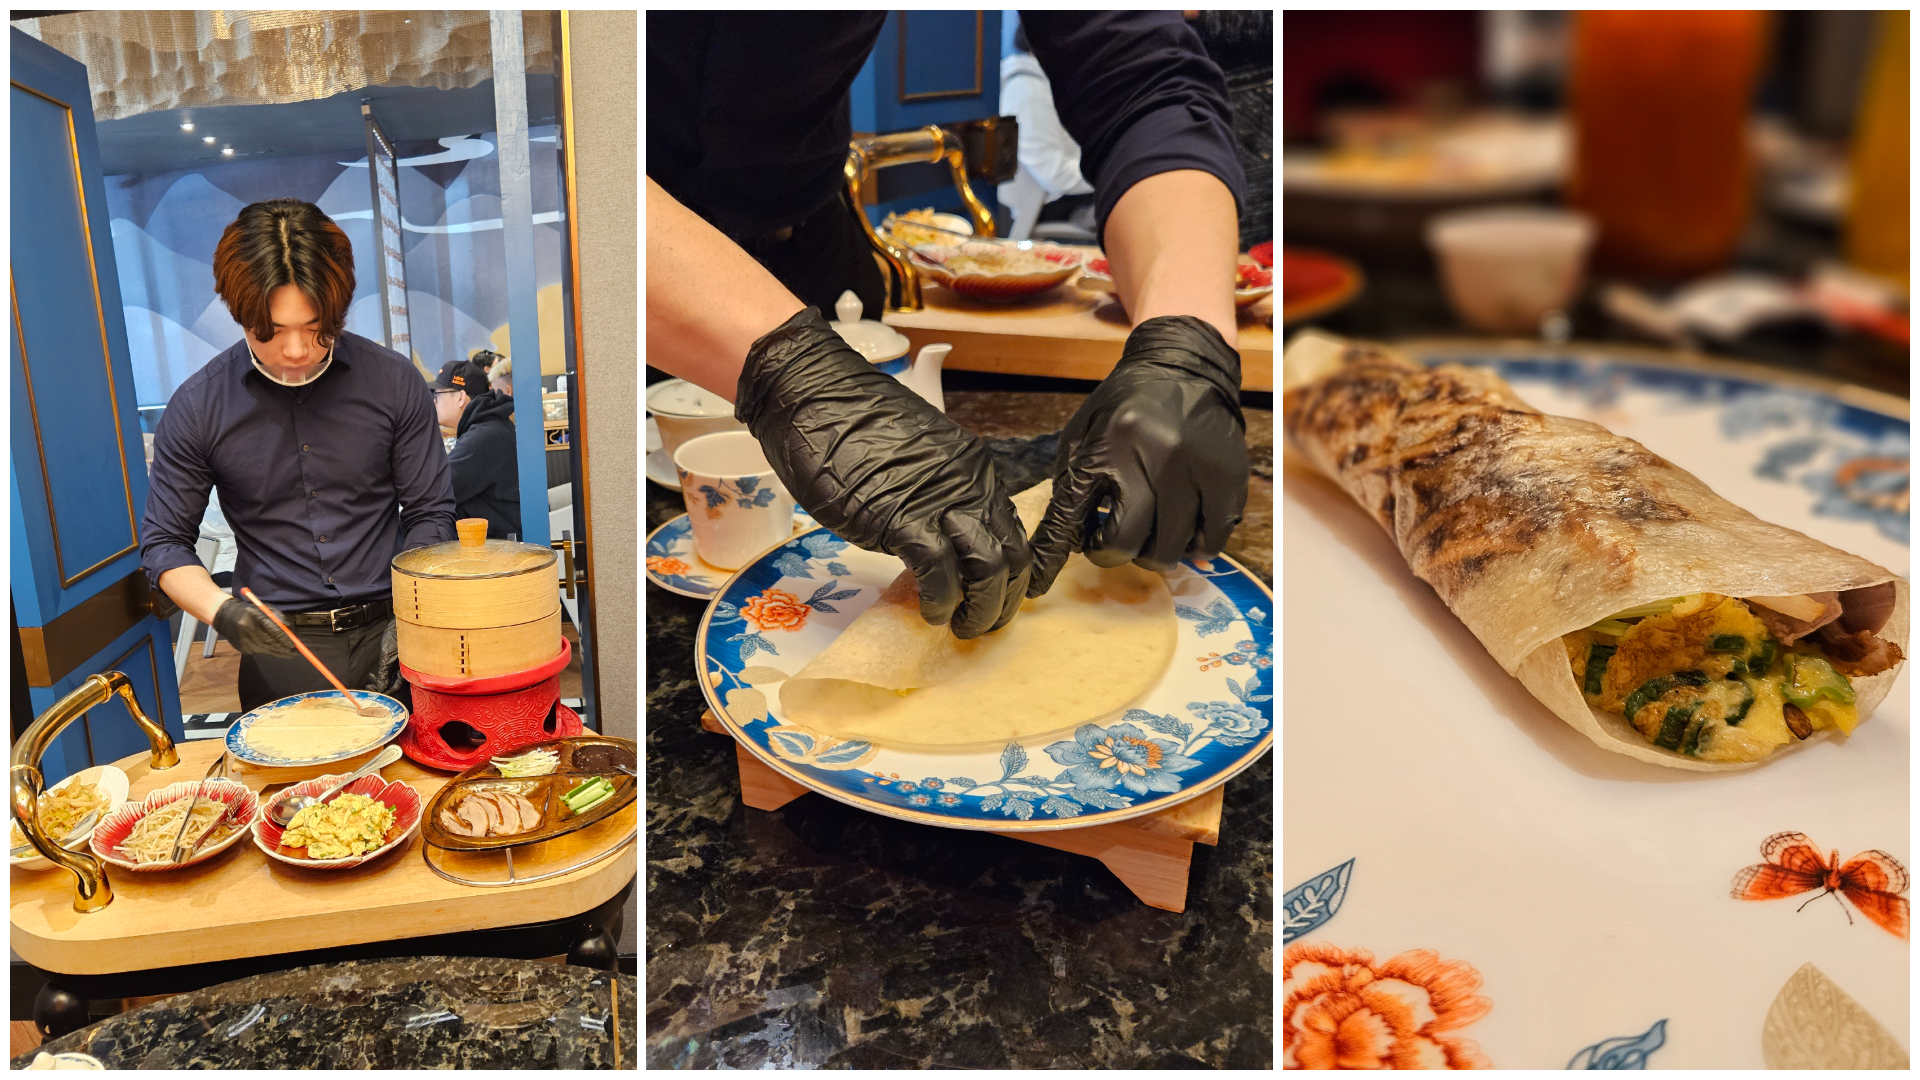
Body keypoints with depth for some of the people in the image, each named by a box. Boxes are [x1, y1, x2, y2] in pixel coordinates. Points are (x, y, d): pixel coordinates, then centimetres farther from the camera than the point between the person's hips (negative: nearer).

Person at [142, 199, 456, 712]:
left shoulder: (395, 383, -3)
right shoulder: (197, 407, -3)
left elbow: (430, 515, 1)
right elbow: (164, 542, 4)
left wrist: (407, 616, -12)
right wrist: (222, 611, -15)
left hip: (387, 636, 0)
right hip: (280, 652, 0)